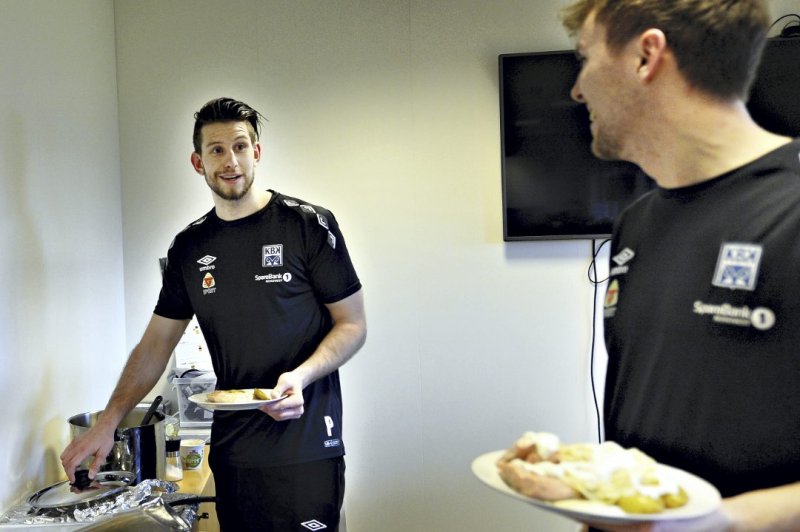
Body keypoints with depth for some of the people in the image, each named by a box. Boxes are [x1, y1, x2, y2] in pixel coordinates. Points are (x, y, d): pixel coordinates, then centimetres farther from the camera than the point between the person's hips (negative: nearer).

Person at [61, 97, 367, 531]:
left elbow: (353, 325, -4)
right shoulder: (189, 247, 8)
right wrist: (107, 423, 5)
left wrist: (300, 377, -20)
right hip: (232, 447, 4)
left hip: (305, 445, -4)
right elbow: (156, 343, 12)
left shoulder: (308, 225, -6)